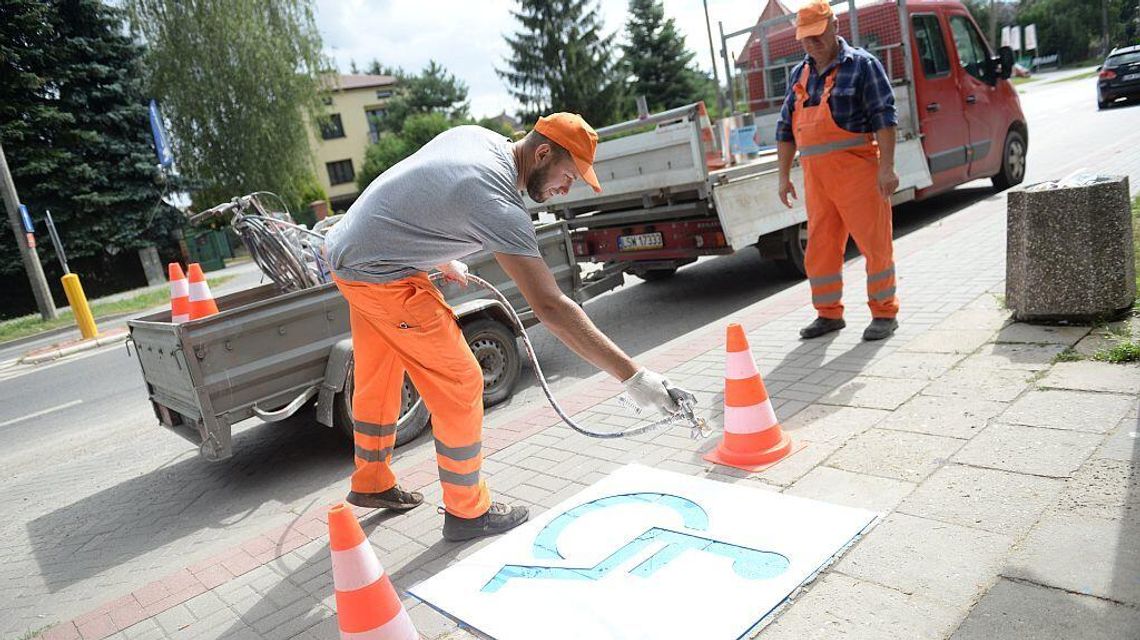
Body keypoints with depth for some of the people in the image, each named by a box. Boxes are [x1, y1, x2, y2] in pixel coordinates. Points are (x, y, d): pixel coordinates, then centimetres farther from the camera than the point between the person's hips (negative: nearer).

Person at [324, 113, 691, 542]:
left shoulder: (475, 136, 0)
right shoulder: (498, 204, -27)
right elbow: (550, 306, -33)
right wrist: (632, 376, -32)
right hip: (380, 277, -10)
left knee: (377, 379, 23)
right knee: (459, 386, -3)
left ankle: (371, 485, 42)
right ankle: (467, 512, 12)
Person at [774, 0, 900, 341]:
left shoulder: (862, 64, -1)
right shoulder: (798, 75, 16)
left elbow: (884, 116, -8)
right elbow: (786, 128, 19)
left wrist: (887, 167, -16)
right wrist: (784, 175, 15)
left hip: (856, 169, -5)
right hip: (815, 175, 6)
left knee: (874, 242, -1)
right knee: (819, 247, 8)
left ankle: (884, 313, 11)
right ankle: (828, 314, 21)